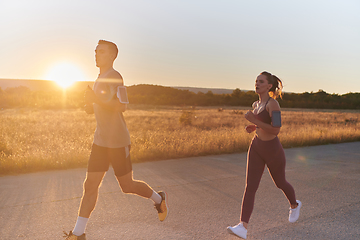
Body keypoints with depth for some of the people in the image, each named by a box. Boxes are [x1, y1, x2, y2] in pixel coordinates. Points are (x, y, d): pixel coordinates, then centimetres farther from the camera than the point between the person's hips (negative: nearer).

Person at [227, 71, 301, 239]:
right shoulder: (256, 104, 7)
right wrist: (253, 128, 4)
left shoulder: (273, 103, -18)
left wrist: (254, 121, -27)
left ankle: (294, 205, 51)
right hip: (256, 148, 6)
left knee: (280, 183, 18)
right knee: (250, 187, -8)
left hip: (272, 150, -6)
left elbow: (276, 130, -27)